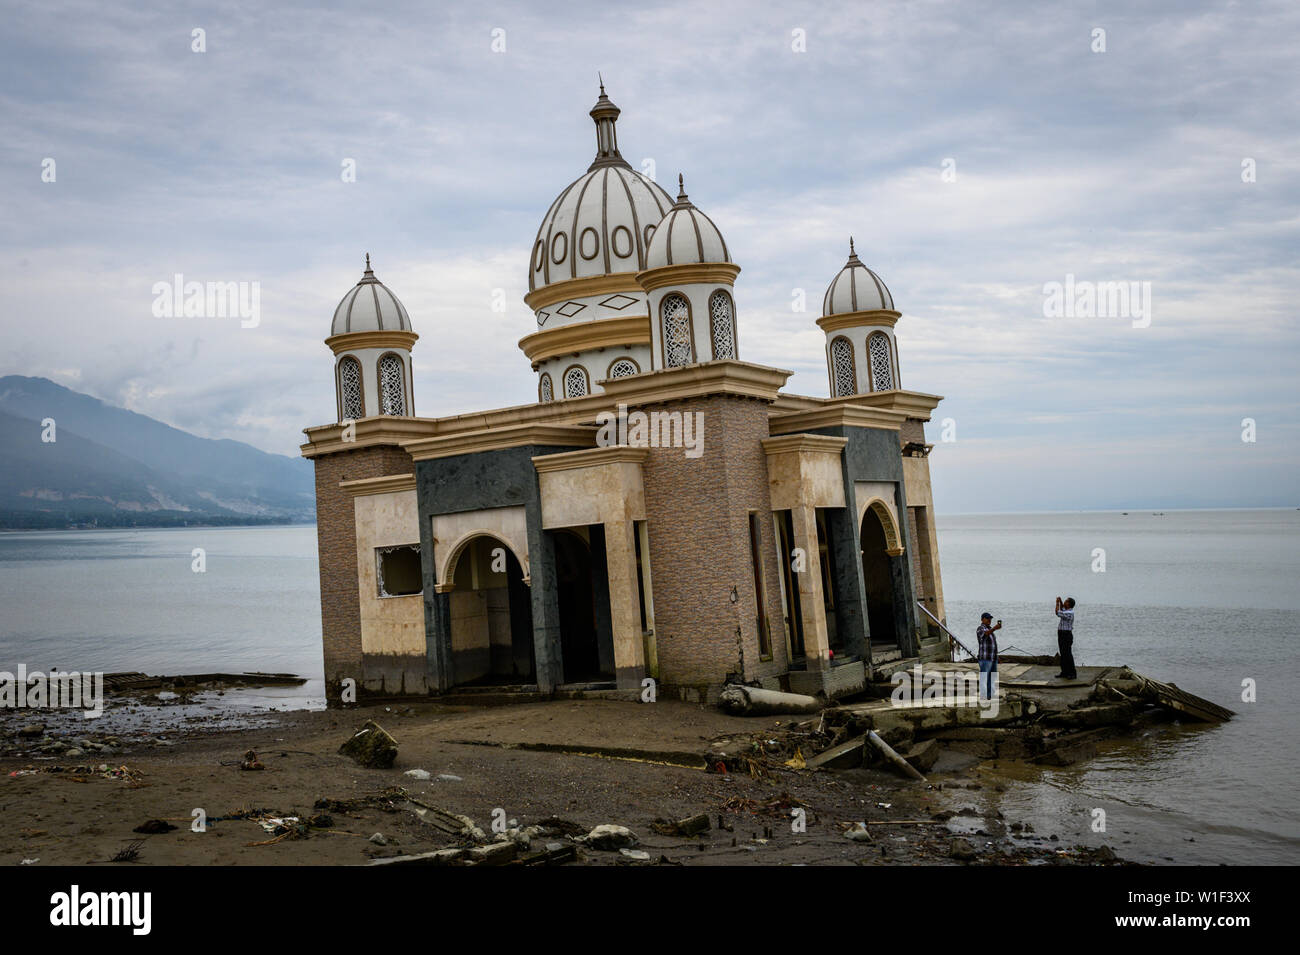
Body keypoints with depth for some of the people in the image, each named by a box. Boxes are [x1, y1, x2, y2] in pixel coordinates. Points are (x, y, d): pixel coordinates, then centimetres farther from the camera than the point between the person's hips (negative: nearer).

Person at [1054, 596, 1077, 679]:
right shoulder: (1067, 610, 10)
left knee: (1068, 654, -8)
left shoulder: (1069, 613, -19)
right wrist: (1060, 601, 17)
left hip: (1066, 635, -10)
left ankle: (1072, 673, -4)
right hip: (1061, 634, 10)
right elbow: (1062, 609, 32)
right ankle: (1065, 672, 16)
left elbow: (1058, 613, -23)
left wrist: (1057, 603, -12)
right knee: (1063, 655, 12)